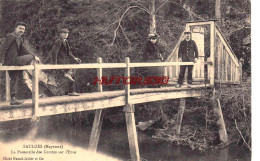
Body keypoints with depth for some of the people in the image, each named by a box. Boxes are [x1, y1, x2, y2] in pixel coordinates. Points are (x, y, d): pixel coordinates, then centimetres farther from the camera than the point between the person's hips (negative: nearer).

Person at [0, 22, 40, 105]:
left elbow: (24, 50, 18)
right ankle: (22, 75, 9)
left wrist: (34, 56, 7)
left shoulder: (20, 38, 17)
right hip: (11, 61, -9)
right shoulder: (11, 36, -11)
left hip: (13, 62, 9)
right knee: (30, 57, -5)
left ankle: (13, 99, 16)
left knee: (15, 79, 11)